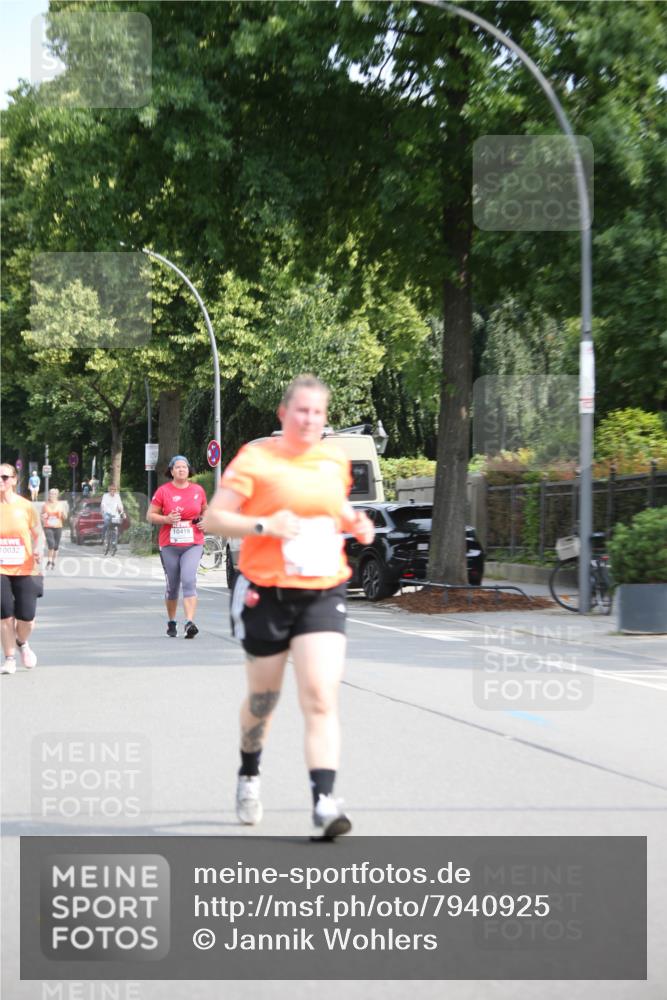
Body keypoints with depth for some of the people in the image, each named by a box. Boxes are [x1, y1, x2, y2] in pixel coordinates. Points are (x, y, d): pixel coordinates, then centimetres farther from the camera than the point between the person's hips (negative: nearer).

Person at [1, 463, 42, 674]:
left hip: (25, 570, 0)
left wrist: (37, 550, -9)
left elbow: (36, 534, 10)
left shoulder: (26, 506, -1)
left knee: (26, 617, -4)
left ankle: (22, 643, 30)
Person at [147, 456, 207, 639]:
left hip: (193, 544, 0)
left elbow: (205, 510, 24)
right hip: (169, 546, 0)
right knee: (172, 586, 9)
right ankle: (171, 623, 27)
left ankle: (190, 623, -24)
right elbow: (150, 515, 2)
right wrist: (166, 519, -15)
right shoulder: (163, 491, 0)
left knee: (189, 581, -17)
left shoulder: (198, 490, 8)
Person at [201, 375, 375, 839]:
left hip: (323, 593, 2)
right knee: (264, 696, 13)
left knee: (321, 697, -13)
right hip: (266, 594, -2)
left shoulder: (336, 461, 9)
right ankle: (249, 774, 41)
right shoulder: (255, 458, -5)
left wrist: (356, 524, 6)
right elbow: (213, 518, -8)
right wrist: (264, 525, -23)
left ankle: (324, 800, -17)